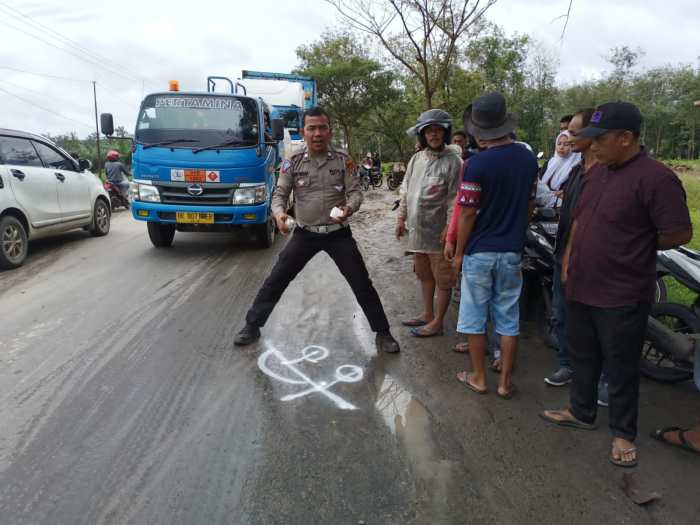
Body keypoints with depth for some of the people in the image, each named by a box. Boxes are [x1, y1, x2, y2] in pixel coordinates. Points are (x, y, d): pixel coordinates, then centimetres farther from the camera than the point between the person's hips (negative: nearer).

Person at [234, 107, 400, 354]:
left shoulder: (343, 160, -2)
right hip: (305, 233, 1)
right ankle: (252, 326, 19)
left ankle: (382, 333, 15)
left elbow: (355, 192, -5)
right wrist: (279, 213, -24)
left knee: (362, 283, 0)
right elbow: (279, 194, -1)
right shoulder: (293, 162, -1)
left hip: (338, 233, 0)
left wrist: (349, 208, -29)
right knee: (276, 279, 2)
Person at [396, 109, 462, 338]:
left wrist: (450, 228, -19)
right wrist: (401, 218, 11)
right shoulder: (417, 158, 10)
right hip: (417, 229, 7)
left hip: (439, 231, -7)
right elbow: (405, 190, 15)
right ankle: (427, 314, 34)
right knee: (424, 275, 19)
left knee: (443, 278, 3)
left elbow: (455, 199, -14)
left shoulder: (453, 161, -10)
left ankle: (437, 322, 15)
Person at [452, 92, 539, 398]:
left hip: (480, 251, -5)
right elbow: (528, 205, 11)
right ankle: (505, 382, 19)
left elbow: (468, 214, -13)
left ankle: (479, 378, 20)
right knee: (508, 319, 11)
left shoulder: (478, 163, -15)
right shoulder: (528, 159, 3)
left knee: (475, 317, 9)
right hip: (512, 250, 5)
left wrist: (458, 252, -2)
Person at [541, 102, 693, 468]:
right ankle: (581, 412, 41)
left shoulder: (656, 178, -18)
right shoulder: (597, 171, 8)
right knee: (582, 357, 21)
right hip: (580, 288, 8)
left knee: (620, 368, 8)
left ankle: (623, 433, 28)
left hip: (622, 297, -8)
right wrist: (568, 260, 12)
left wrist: (638, 247, -4)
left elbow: (679, 233, -18)